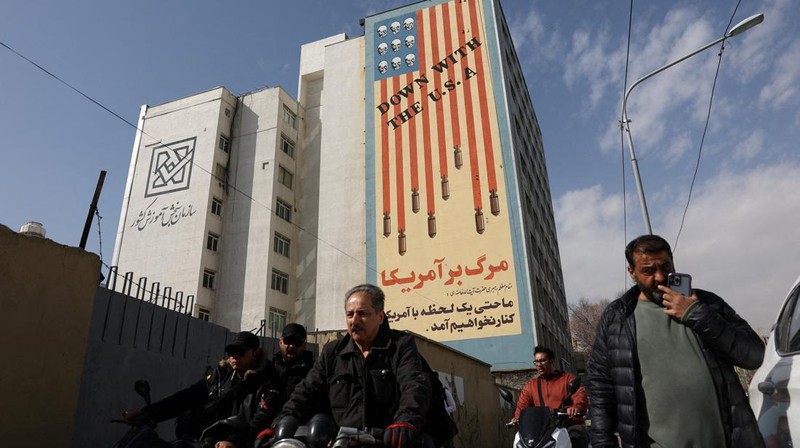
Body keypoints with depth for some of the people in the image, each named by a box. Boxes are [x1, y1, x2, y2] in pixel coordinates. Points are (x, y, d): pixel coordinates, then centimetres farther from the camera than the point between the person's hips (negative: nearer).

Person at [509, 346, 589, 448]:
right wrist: (517, 418, -17)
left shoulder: (568, 378, 5)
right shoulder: (531, 385, 16)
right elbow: (522, 404, 6)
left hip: (571, 425, -2)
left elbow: (580, 395, -12)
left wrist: (577, 407, -35)